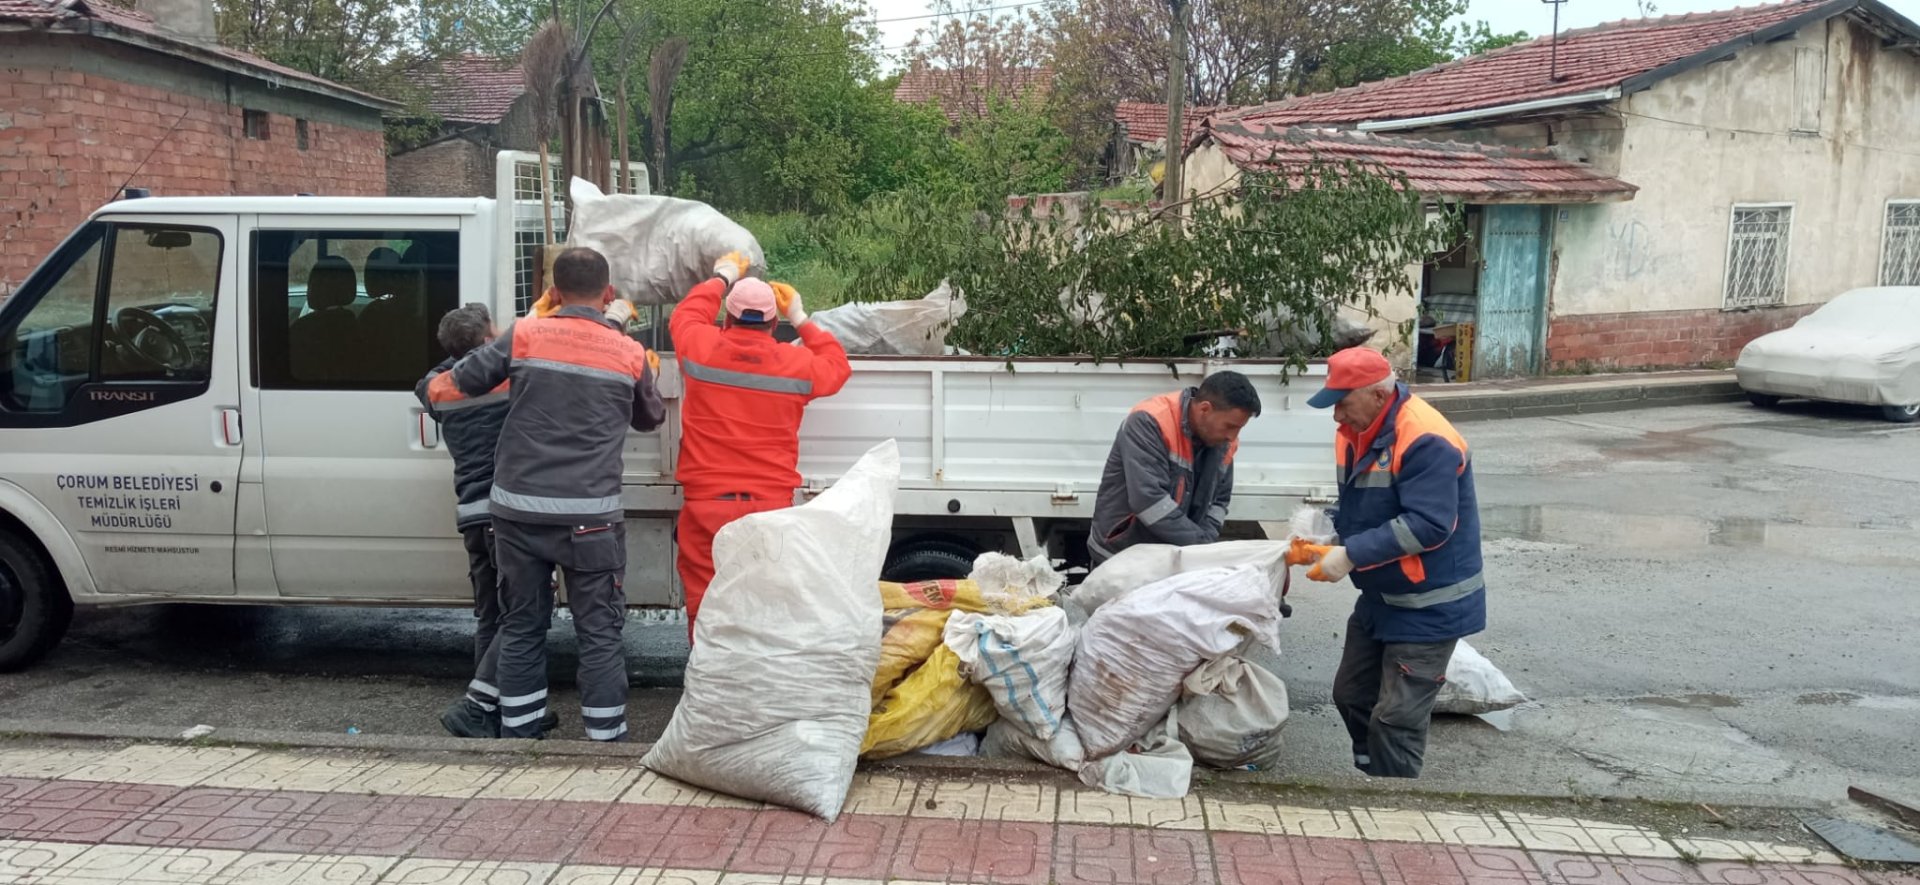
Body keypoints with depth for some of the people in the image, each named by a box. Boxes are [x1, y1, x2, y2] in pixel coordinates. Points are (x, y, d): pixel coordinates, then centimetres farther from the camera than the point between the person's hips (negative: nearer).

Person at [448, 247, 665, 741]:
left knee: (521, 627, 13)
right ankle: (605, 738, 8)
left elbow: (465, 380, 9)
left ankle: (520, 735, 21)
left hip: (520, 510, 1)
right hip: (591, 516, -1)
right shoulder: (630, 354, 3)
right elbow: (650, 419, 19)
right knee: (600, 634, 5)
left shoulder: (525, 336, 0)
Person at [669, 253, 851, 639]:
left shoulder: (701, 348, 1)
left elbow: (685, 315, 25)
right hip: (771, 507, 0)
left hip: (707, 505, 0)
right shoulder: (797, 363, 1)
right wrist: (801, 319, 29)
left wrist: (722, 278, 39)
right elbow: (836, 366, 23)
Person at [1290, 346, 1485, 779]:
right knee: (1352, 695, 18)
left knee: (1395, 719, -5)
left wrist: (1352, 555, -29)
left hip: (1429, 607, -9)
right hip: (1380, 598, 10)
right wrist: (1331, 545, -5)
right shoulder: (1356, 433, 3)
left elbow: (1428, 525, -31)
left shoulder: (1426, 440, -26)